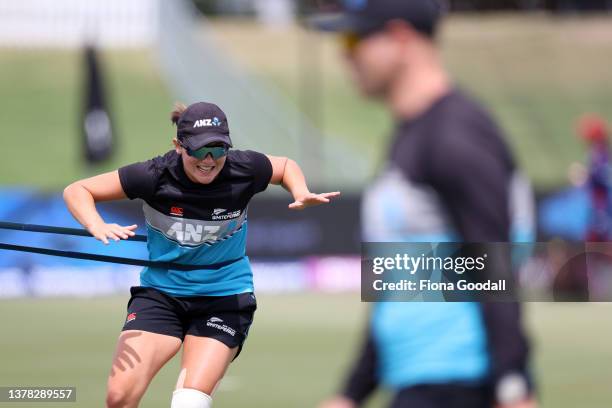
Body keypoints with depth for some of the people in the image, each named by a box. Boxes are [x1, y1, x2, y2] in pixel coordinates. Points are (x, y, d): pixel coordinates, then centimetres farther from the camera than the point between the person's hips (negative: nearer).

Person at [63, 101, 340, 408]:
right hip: (160, 292, 0)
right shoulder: (155, 175, -17)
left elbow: (286, 166, 11)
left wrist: (301, 195, -10)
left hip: (225, 298, 0)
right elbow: (77, 190, -9)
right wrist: (97, 227, -29)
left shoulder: (244, 170, -13)